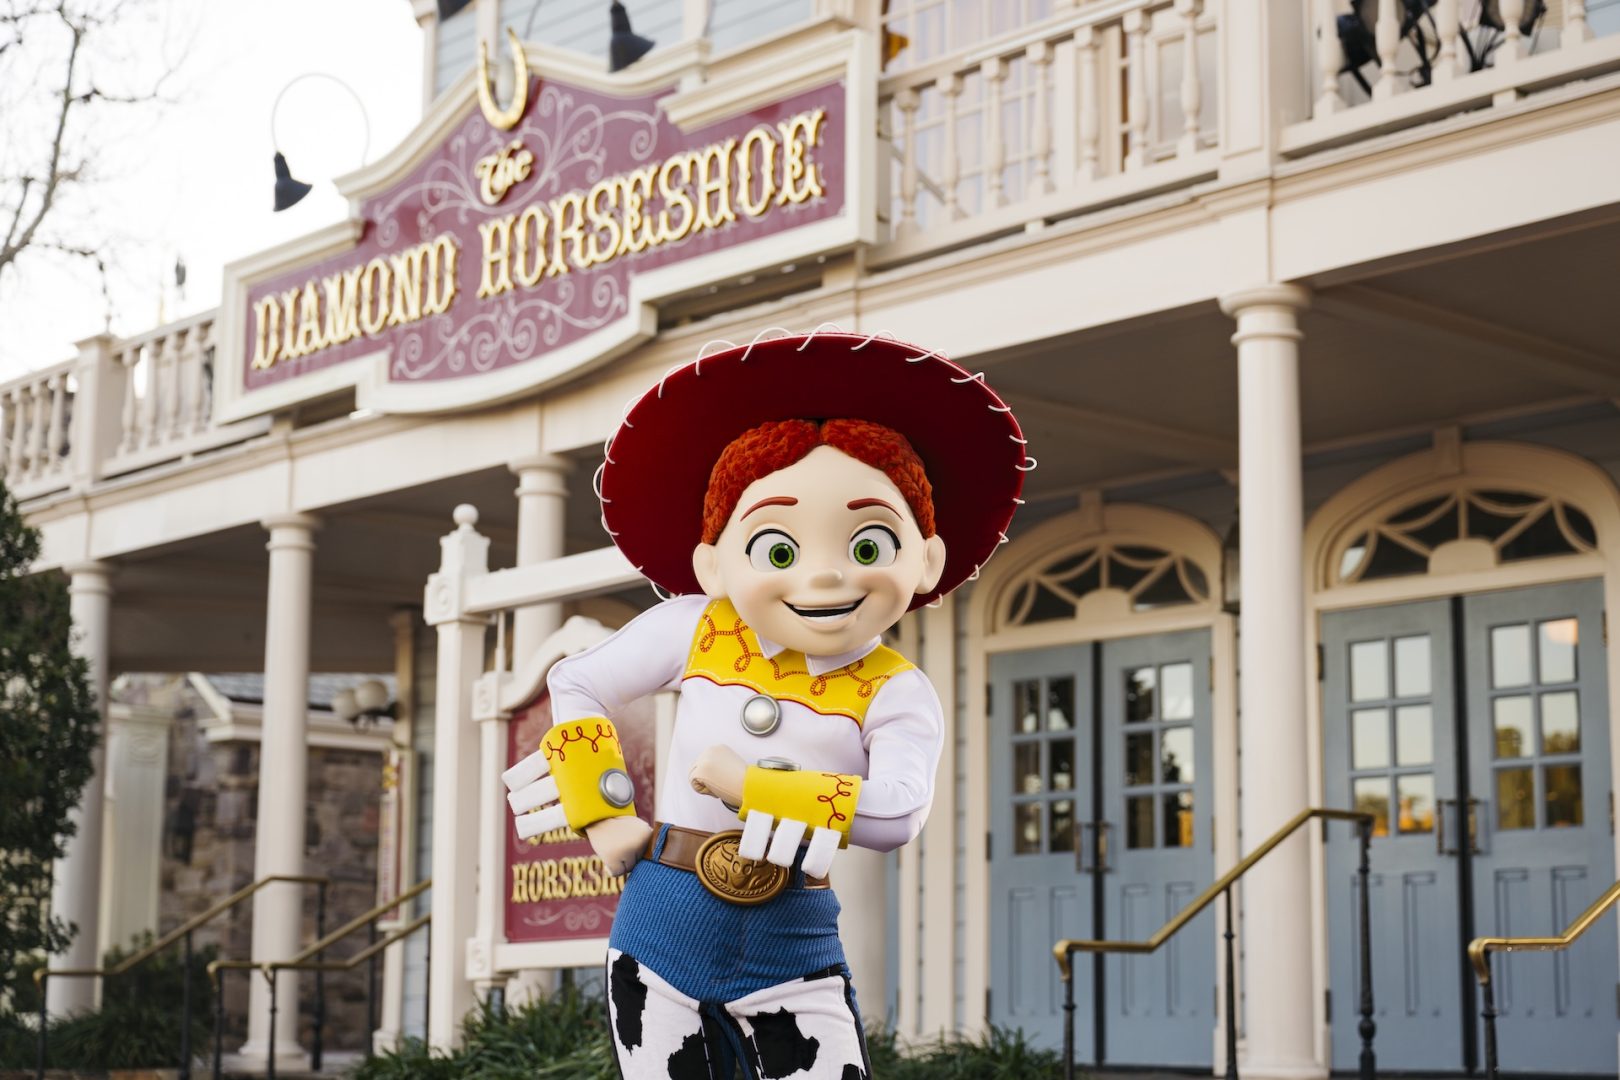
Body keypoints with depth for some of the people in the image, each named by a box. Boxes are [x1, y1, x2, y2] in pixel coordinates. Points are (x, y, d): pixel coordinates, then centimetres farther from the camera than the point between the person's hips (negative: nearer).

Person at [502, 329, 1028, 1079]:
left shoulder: (894, 695, -8)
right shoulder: (694, 631, -3)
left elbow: (897, 813, -25)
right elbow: (577, 684, 9)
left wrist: (747, 786, -22)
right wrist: (603, 816, 3)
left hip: (791, 942, -1)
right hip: (664, 927, 1)